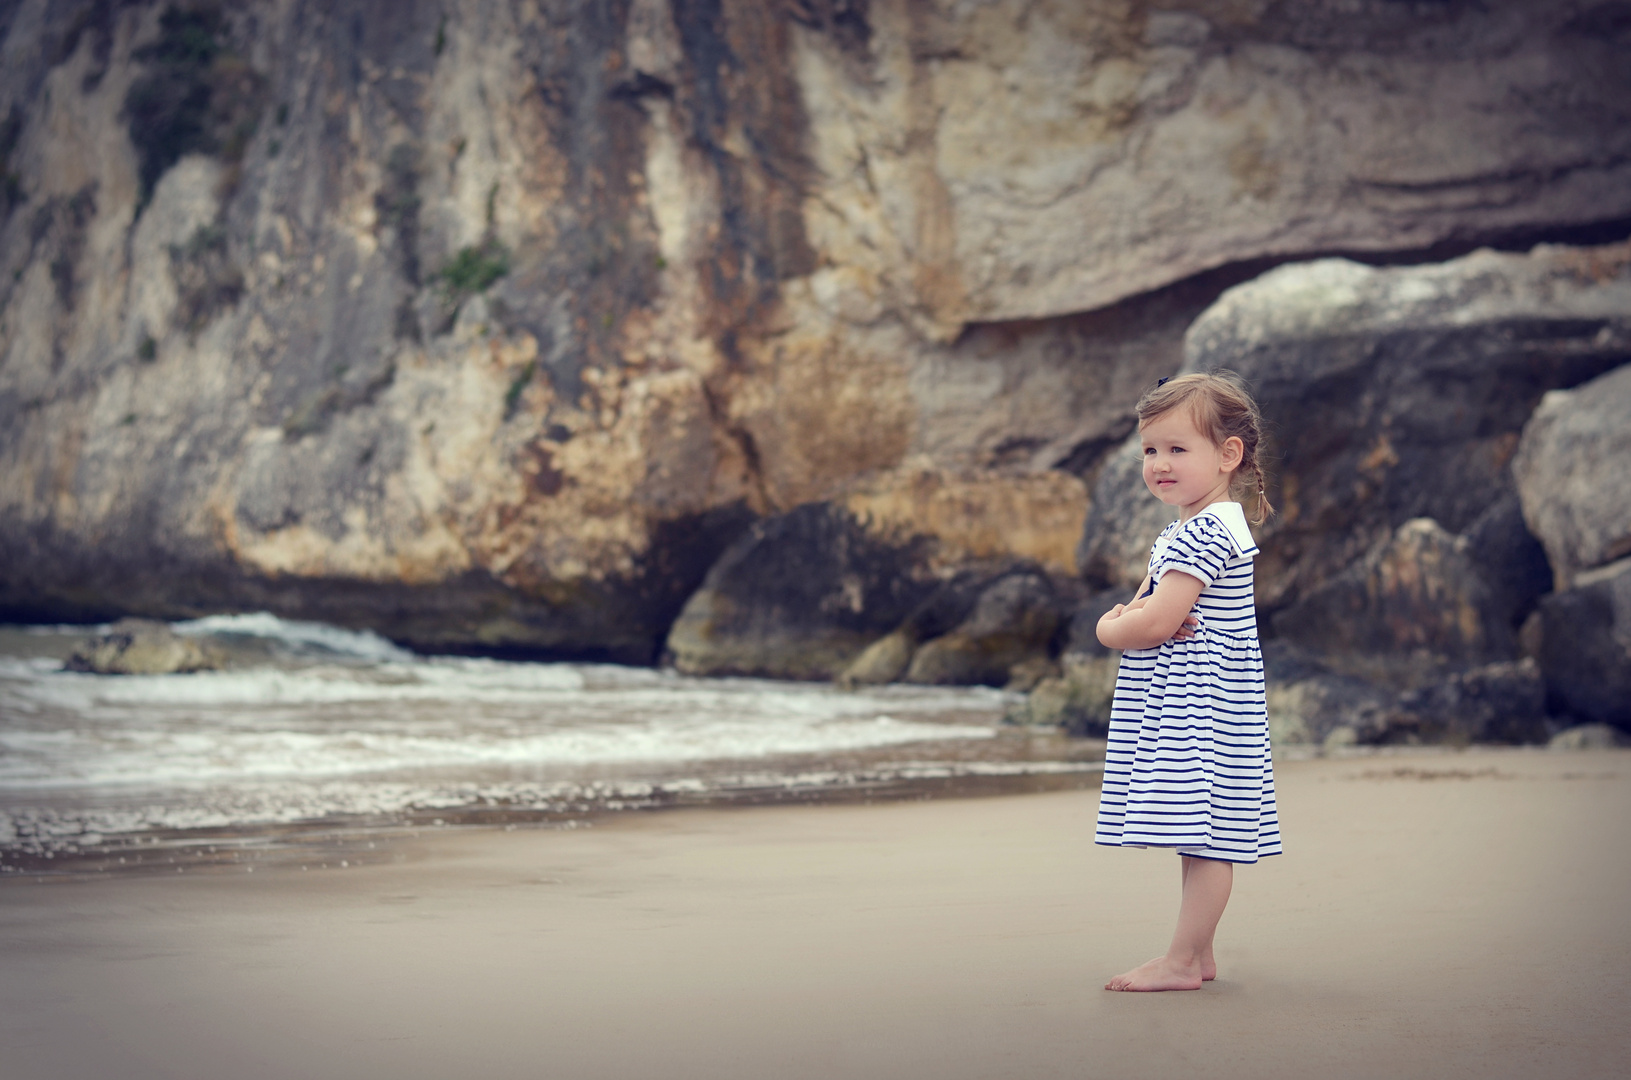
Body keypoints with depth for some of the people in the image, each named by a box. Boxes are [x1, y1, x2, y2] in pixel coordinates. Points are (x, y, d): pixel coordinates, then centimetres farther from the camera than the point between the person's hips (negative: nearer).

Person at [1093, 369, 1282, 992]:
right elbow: (1148, 606, 18)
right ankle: (1198, 956, 21)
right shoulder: (1187, 531, 17)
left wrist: (1111, 629, -3)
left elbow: (1154, 623, -23)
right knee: (1201, 840, 14)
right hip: (1181, 705, 11)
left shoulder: (1206, 533, -17)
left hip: (1202, 702, -11)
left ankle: (1182, 962, -5)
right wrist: (1134, 617, -6)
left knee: (1205, 839, -7)